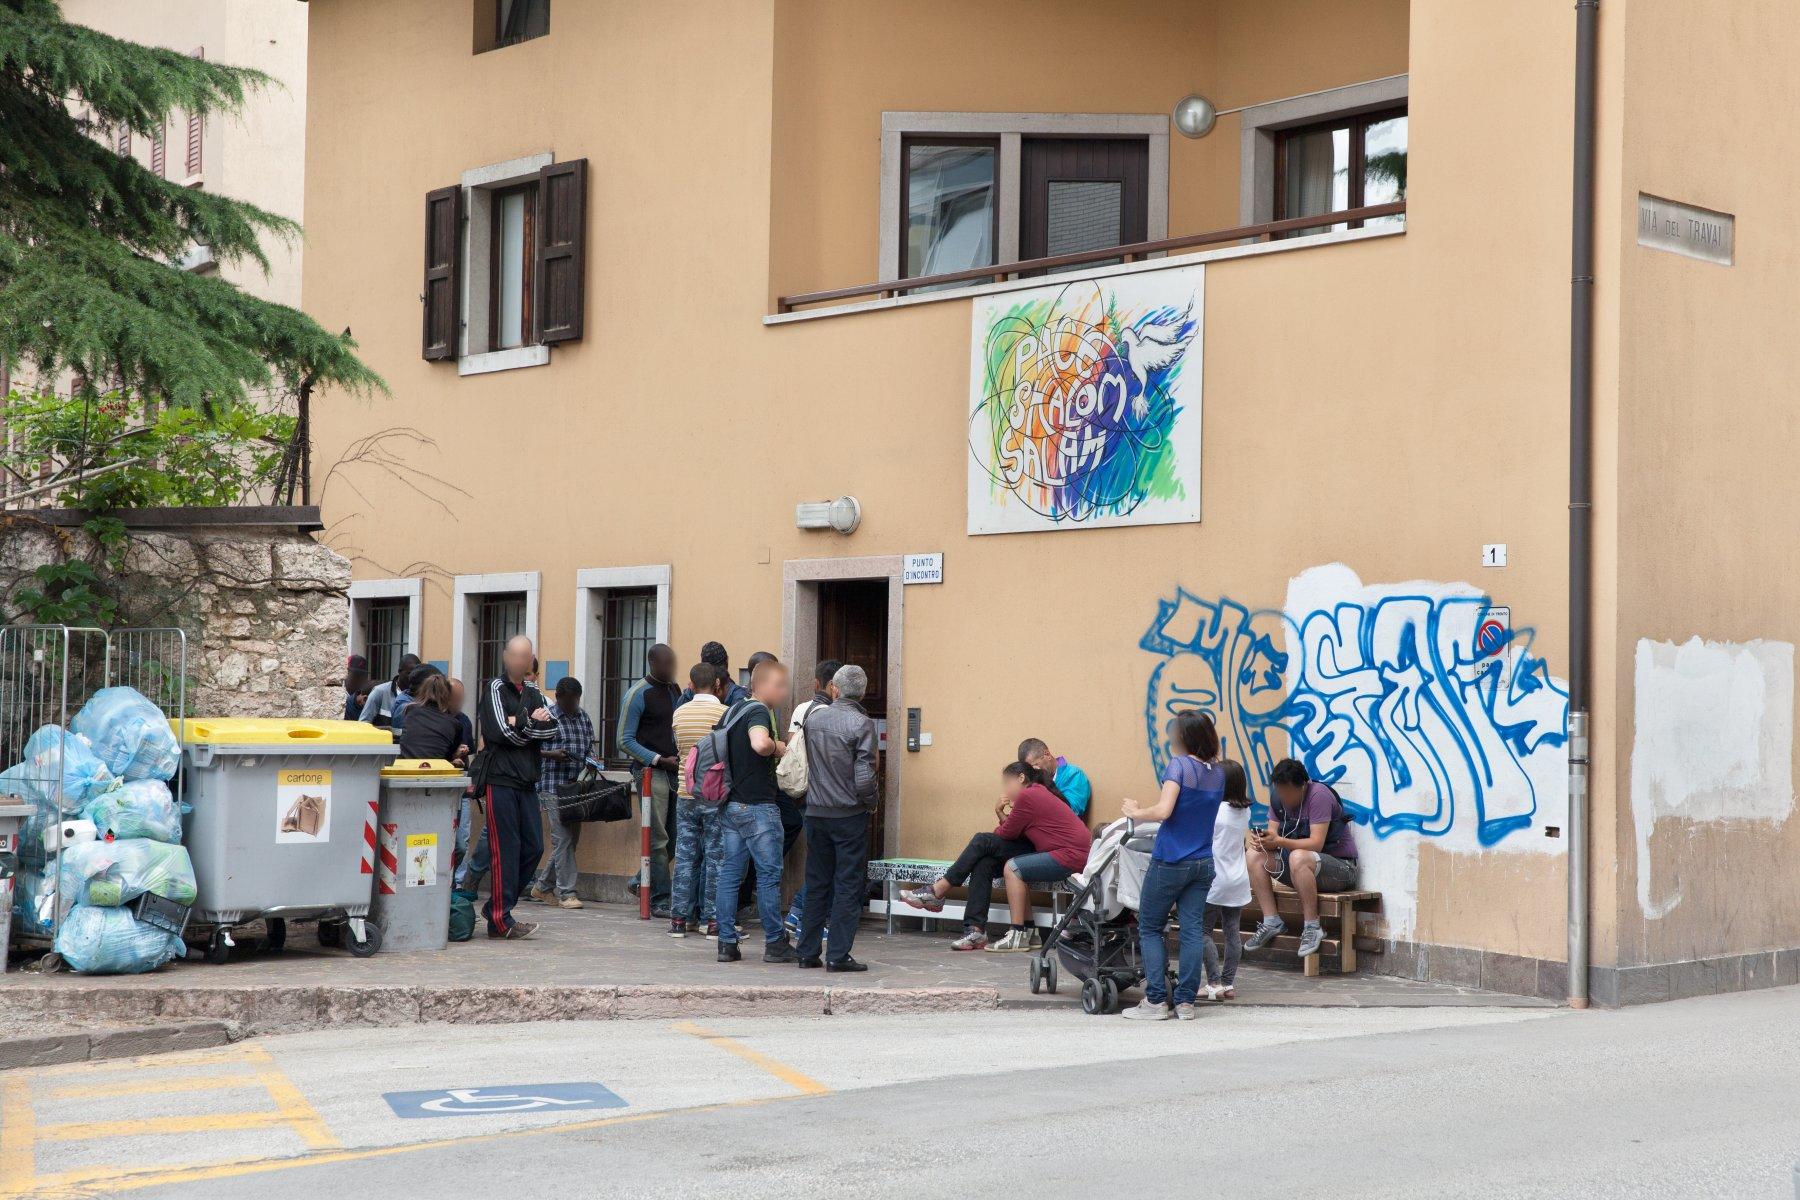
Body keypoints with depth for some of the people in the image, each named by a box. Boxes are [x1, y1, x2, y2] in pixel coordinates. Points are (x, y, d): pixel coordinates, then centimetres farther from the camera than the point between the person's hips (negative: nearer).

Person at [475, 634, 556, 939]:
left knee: (533, 848, 7)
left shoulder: (533, 694, 18)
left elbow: (552, 730, 2)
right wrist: (532, 721, -1)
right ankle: (500, 920, -5)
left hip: (527, 782, 7)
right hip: (501, 779, -7)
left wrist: (520, 724, -10)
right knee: (505, 850, -7)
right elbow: (501, 732, -14)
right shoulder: (496, 689, -1)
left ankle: (497, 907, 18)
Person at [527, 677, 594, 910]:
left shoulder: (584, 718, 17)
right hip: (553, 785, -7)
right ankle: (566, 893, -7)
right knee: (563, 839, -11)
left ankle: (542, 887, 22)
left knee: (571, 839, 8)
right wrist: (551, 754, -17)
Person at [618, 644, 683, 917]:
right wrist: (660, 760, -13)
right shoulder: (639, 694, -6)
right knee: (658, 838, -7)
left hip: (676, 771, 7)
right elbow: (625, 741, -7)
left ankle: (643, 882, 16)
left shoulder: (674, 690, 16)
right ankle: (660, 900, -3)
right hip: (652, 772, -7)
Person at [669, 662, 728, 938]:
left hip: (686, 794, 3)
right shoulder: (725, 713, -9)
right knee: (715, 858, 3)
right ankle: (712, 920, 4)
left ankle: (679, 918, 10)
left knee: (685, 856, 8)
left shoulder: (679, 713, 2)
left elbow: (678, 751, 11)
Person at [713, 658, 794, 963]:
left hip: (730, 805, 9)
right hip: (758, 806, -9)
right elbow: (760, 744, -34)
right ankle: (775, 943, 6)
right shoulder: (758, 711, -13)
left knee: (729, 874, 6)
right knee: (769, 875, 0)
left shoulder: (732, 711, 15)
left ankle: (727, 943, 6)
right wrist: (778, 747, -13)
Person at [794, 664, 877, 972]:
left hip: (816, 813, 5)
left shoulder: (813, 717, 3)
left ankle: (807, 951, 15)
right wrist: (871, 803, 1)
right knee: (849, 886, 1)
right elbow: (864, 776, -15)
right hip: (850, 814, -5)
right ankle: (839, 955, -1)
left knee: (816, 884, 13)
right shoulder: (861, 724, -12)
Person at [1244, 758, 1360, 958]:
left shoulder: (1318, 795, -19)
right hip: (1302, 866, 8)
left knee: (1298, 857, -37)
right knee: (1255, 855, -10)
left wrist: (1279, 841, -36)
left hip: (1340, 866, -8)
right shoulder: (1279, 799, 2)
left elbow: (1316, 844, -26)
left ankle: (1312, 928, -28)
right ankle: (1271, 922, -11)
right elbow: (1273, 839, -1)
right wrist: (1263, 840, -26)